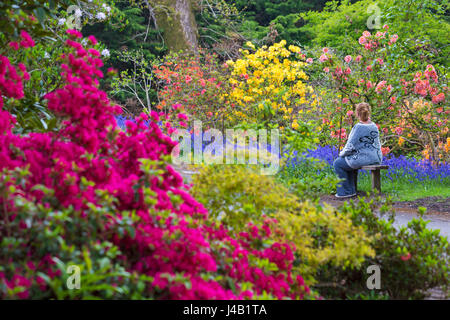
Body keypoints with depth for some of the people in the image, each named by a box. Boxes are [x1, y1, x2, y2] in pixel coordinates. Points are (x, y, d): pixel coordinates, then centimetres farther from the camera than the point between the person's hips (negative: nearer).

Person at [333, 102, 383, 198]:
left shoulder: (358, 127, -17)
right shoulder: (374, 126, 6)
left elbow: (351, 146, -16)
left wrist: (342, 153, 3)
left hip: (363, 159, -8)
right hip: (376, 159, 8)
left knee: (338, 163, 11)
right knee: (349, 162, 32)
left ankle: (347, 192, 12)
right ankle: (351, 190, 32)